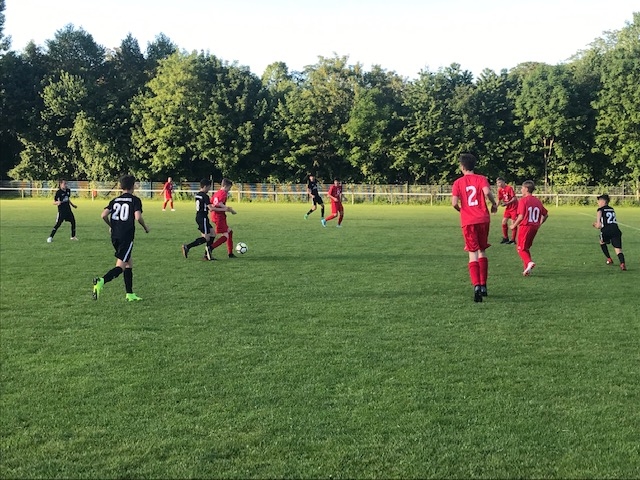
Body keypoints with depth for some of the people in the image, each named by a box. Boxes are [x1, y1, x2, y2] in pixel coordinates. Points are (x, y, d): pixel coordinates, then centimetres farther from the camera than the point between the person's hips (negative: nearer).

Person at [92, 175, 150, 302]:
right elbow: (138, 217, -16)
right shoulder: (135, 200, -3)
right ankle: (101, 281, -33)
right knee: (120, 266, -7)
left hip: (115, 237, 7)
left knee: (129, 263, 19)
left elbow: (104, 215, 2)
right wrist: (145, 227, 3)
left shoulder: (115, 200, 12)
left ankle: (130, 294, 20)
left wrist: (111, 226, 19)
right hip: (127, 237, -6)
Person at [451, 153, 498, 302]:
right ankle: (483, 285, 17)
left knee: (473, 254, -1)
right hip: (483, 219, 1)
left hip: (468, 221, -1)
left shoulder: (458, 182, 3)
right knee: (482, 252, 16)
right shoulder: (481, 179, 4)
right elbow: (487, 191, -17)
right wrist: (494, 203, 0)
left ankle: (476, 285, -20)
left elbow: (454, 203, -8)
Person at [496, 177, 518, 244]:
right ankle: (505, 238, 15)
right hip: (508, 208, 7)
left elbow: (514, 198, -22)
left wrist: (507, 203, -31)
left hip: (514, 207, -7)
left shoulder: (509, 188, -20)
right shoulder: (500, 190, 1)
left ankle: (513, 240, 3)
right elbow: (499, 199, 6)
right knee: (504, 222, 2)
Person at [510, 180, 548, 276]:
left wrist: (514, 225, -4)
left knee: (521, 249, 0)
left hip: (525, 226, -7)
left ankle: (529, 262, -25)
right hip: (534, 227, 7)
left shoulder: (523, 200, -10)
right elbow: (546, 214, 15)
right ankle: (527, 269, 12)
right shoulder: (538, 201, 11)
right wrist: (539, 224, 25)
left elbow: (521, 217, -17)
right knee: (526, 248, 18)